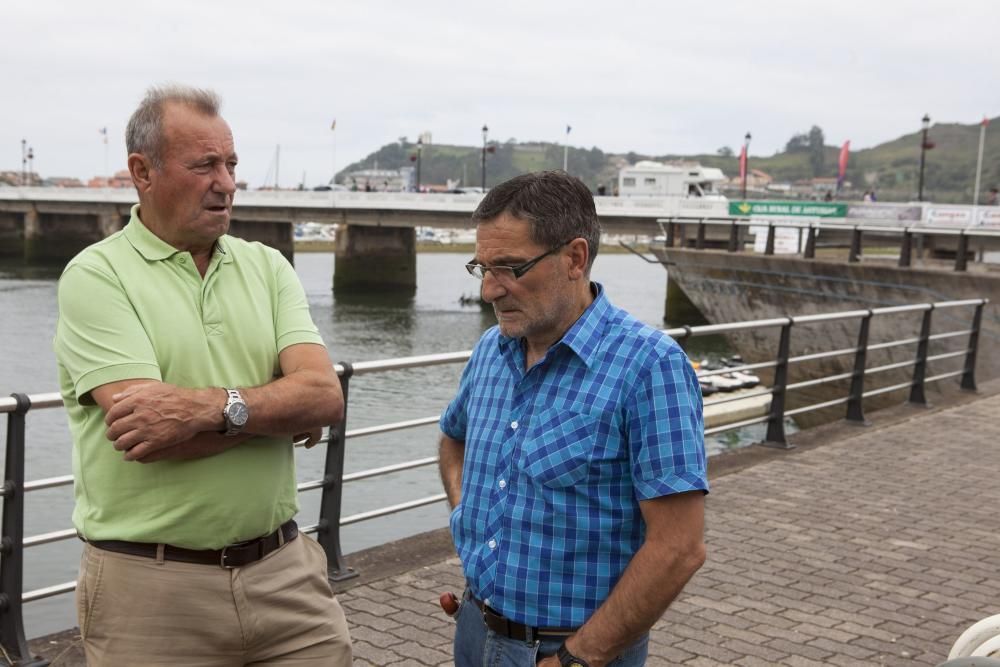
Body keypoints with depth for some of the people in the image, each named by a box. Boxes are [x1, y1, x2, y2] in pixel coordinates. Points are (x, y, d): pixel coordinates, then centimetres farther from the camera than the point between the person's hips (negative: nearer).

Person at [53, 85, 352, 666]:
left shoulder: (267, 266, 7)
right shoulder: (96, 276, -6)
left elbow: (326, 396, -7)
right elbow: (152, 439, -19)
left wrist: (211, 408, -22)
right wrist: (281, 410, -9)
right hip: (151, 587, -3)